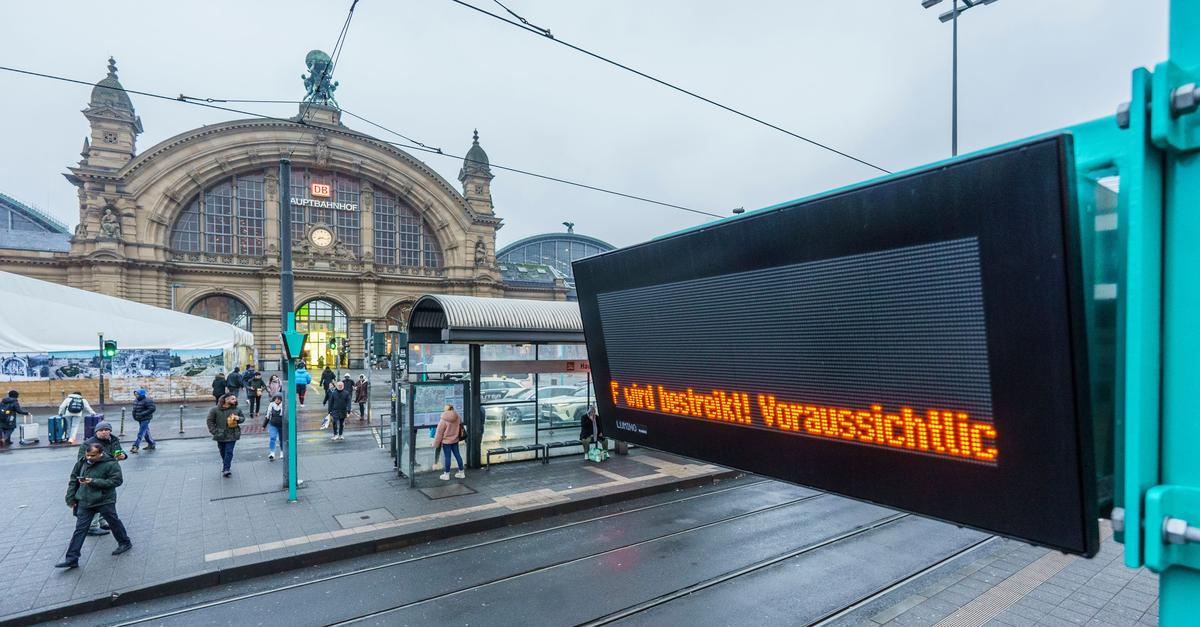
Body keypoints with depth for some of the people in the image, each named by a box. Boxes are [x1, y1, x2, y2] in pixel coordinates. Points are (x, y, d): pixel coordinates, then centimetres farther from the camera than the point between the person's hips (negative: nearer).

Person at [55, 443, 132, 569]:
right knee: (80, 529, 3)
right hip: (85, 501, 4)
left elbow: (116, 481, -19)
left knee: (114, 523, 12)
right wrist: (71, 498, 10)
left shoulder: (111, 464, -16)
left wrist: (94, 482, -24)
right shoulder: (82, 462, 0)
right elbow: (73, 480, 12)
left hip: (105, 501, -4)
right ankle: (71, 559, 9)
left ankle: (125, 543, 32)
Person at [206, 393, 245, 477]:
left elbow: (243, 418, 13)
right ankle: (226, 463, 39)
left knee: (229, 452, -7)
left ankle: (226, 469, -5)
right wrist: (214, 431, -8)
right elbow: (209, 421, 0)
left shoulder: (237, 410, 1)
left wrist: (238, 418, -11)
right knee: (223, 451, 14)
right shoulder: (215, 410, -6)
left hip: (232, 435, 0)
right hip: (220, 435, 0)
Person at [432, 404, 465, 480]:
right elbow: (460, 427, 10)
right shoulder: (458, 417, -6)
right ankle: (461, 472, 21)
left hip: (446, 441, -5)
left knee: (447, 457, 3)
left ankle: (447, 474, 14)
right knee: (457, 455, 13)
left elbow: (439, 433, -14)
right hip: (455, 440, 5)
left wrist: (435, 444, -4)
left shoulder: (443, 420, -21)